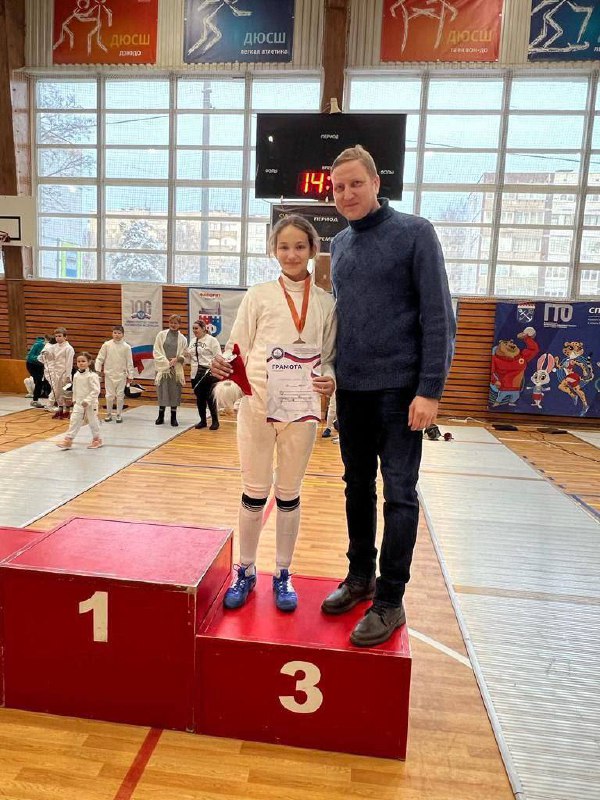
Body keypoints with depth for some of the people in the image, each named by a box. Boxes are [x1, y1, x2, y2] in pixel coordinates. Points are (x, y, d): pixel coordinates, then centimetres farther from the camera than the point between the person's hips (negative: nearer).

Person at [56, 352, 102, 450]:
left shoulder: (92, 376, -17)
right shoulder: (76, 375, 4)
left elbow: (95, 391, -20)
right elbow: (75, 389, 16)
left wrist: (87, 400, -24)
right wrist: (74, 399, 14)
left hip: (90, 404, -5)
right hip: (78, 403, 5)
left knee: (93, 421, 8)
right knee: (74, 421, 3)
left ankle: (96, 439, 25)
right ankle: (68, 440, 6)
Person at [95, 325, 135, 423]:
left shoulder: (126, 347, -3)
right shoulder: (107, 345, -2)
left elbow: (129, 362, 0)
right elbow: (100, 358, 2)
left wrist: (130, 375, 0)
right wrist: (98, 369, -7)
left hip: (121, 374, 0)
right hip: (109, 374, 0)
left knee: (120, 395, 5)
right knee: (109, 395, 5)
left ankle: (119, 415, 17)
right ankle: (109, 414, 20)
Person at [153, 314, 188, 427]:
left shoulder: (182, 338, 6)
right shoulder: (161, 335, 4)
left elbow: (184, 355, 8)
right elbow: (156, 352, 1)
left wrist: (177, 359, -11)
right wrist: (166, 362, -9)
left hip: (176, 369, 1)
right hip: (163, 368, -1)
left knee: (175, 392, 2)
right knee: (162, 391, 4)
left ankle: (173, 418, 13)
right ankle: (161, 416, 18)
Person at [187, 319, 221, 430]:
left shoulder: (212, 340, -6)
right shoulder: (193, 341, 14)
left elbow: (218, 357, -10)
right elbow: (190, 357, 20)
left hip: (208, 373, -6)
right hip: (196, 374, 6)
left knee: (210, 398, -3)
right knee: (199, 398, 10)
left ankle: (215, 421, 8)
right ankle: (203, 420, 20)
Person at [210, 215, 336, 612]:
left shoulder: (326, 303, 5)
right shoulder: (258, 296, 4)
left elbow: (329, 358, 8)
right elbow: (238, 349, 3)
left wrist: (330, 380, -13)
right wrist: (224, 367, -18)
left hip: (301, 408, 1)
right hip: (257, 405, 0)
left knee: (289, 493, 13)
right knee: (255, 491, 9)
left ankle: (283, 574, 28)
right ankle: (245, 571, 28)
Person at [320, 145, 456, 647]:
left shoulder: (414, 233, -5)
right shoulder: (338, 245, 12)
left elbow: (438, 316, -10)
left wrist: (431, 389, -16)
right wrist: (328, 373, 11)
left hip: (399, 388, -6)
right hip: (350, 389, 6)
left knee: (399, 493, 0)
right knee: (358, 486, 13)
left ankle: (390, 601, 11)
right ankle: (360, 576, 29)